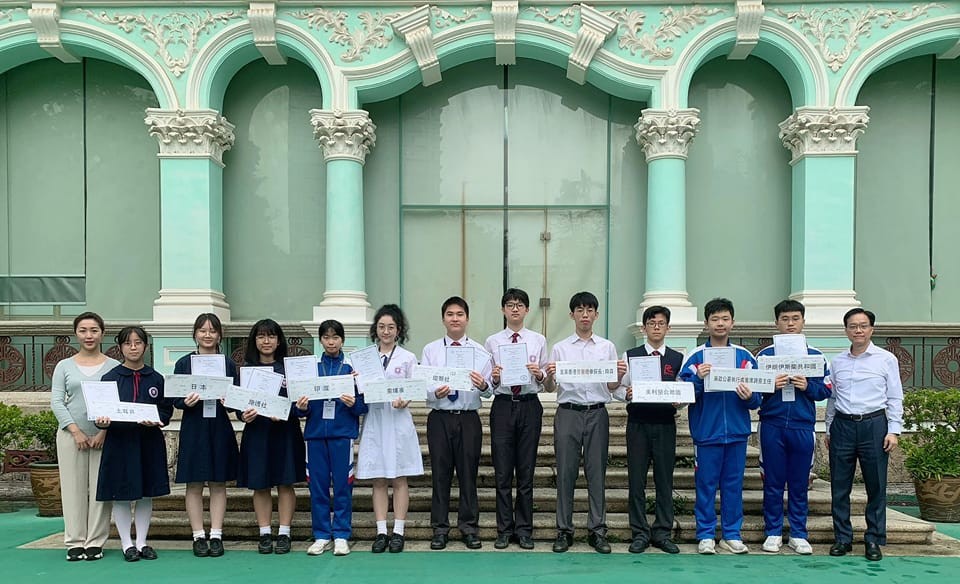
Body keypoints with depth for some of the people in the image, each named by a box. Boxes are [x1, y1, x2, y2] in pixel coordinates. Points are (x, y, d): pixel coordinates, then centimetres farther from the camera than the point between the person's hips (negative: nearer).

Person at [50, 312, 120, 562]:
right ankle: (75, 542, 11)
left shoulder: (114, 367, 3)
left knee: (100, 488, 0)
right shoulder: (64, 366, 8)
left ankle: (95, 542, 9)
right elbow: (56, 402, 2)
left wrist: (105, 431, -12)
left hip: (104, 435, -1)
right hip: (71, 435, 1)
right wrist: (76, 431, -9)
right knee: (73, 488, 3)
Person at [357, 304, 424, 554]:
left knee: (399, 479, 3)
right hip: (373, 419, 2)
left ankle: (398, 532, 10)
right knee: (378, 480, 5)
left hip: (398, 420, -2)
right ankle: (381, 532, 11)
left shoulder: (408, 358, 4)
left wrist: (404, 402, -18)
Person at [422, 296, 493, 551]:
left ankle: (469, 528, 17)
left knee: (468, 473, 5)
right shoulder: (430, 350, 5)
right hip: (439, 417, 0)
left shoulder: (480, 351, 5)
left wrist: (482, 385, -23)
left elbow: (489, 391, 0)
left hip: (468, 418, 0)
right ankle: (440, 529, 17)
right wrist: (436, 393, -23)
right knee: (440, 474, 6)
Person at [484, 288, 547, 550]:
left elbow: (546, 380, 6)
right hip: (503, 406, 0)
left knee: (526, 471, 5)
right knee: (502, 472, 4)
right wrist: (494, 377, -16)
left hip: (529, 406, 0)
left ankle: (524, 530, 15)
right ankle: (504, 530, 14)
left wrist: (539, 374, -16)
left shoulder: (538, 340, 7)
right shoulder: (492, 341, 6)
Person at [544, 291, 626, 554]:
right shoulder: (560, 348, 7)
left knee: (597, 473, 3)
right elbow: (550, 388, 7)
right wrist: (549, 376, -15)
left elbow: (611, 387, 10)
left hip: (597, 414, 1)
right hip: (568, 413, 0)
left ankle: (597, 530, 11)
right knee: (566, 473, 2)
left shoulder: (607, 347, 10)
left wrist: (620, 376, -11)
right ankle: (564, 531, 9)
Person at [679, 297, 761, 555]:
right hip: (706, 431, -2)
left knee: (734, 485, 9)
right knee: (706, 485, 3)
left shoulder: (745, 356, 6)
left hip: (737, 432, 2)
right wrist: (698, 378, -20)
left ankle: (732, 534, 20)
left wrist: (749, 397, -14)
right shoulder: (695, 357, 0)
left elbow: (757, 400, 8)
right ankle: (706, 535, 13)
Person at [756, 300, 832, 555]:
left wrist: (807, 386, -12)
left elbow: (826, 390, 6)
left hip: (803, 427, 1)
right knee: (773, 483, 4)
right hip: (772, 426, -1)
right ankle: (773, 533, 14)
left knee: (799, 484, 7)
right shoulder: (764, 355, 5)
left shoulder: (815, 355, 8)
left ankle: (798, 534, 17)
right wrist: (771, 386, -14)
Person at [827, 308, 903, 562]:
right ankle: (843, 538, 14)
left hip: (873, 425, -3)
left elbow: (895, 398, 2)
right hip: (843, 425, 3)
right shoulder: (837, 362, 10)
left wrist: (893, 430, -5)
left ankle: (874, 540, 13)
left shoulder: (886, 359, 2)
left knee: (876, 486, 2)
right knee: (839, 486, 4)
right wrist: (829, 430, 14)